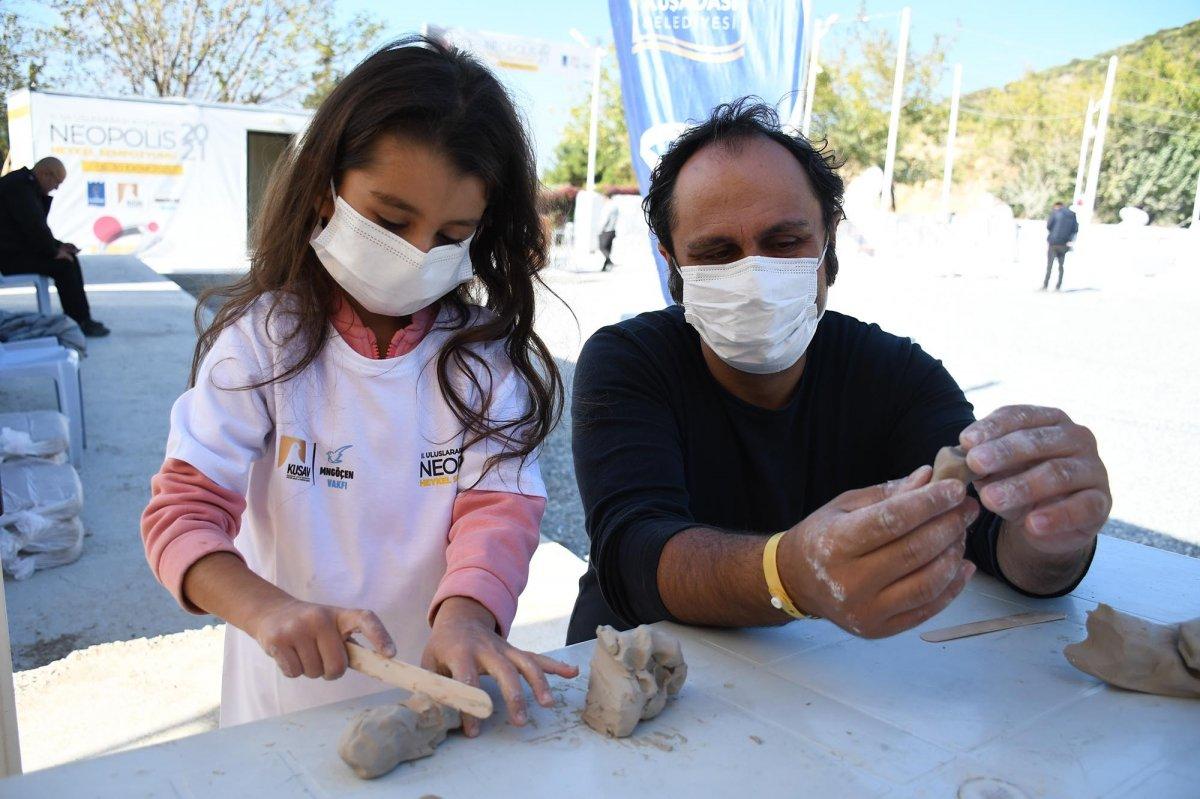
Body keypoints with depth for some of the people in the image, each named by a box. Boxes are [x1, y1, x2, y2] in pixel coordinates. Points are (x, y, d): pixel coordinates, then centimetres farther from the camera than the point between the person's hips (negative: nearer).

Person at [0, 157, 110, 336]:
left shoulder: (27, 184, 14)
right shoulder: (19, 186, -18)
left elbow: (37, 226, 18)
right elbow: (33, 226, -25)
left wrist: (57, 246, 4)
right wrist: (54, 251, -13)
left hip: (20, 247, 10)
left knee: (70, 258, 6)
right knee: (63, 265, -18)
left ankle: (75, 316, 5)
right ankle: (81, 323, -13)